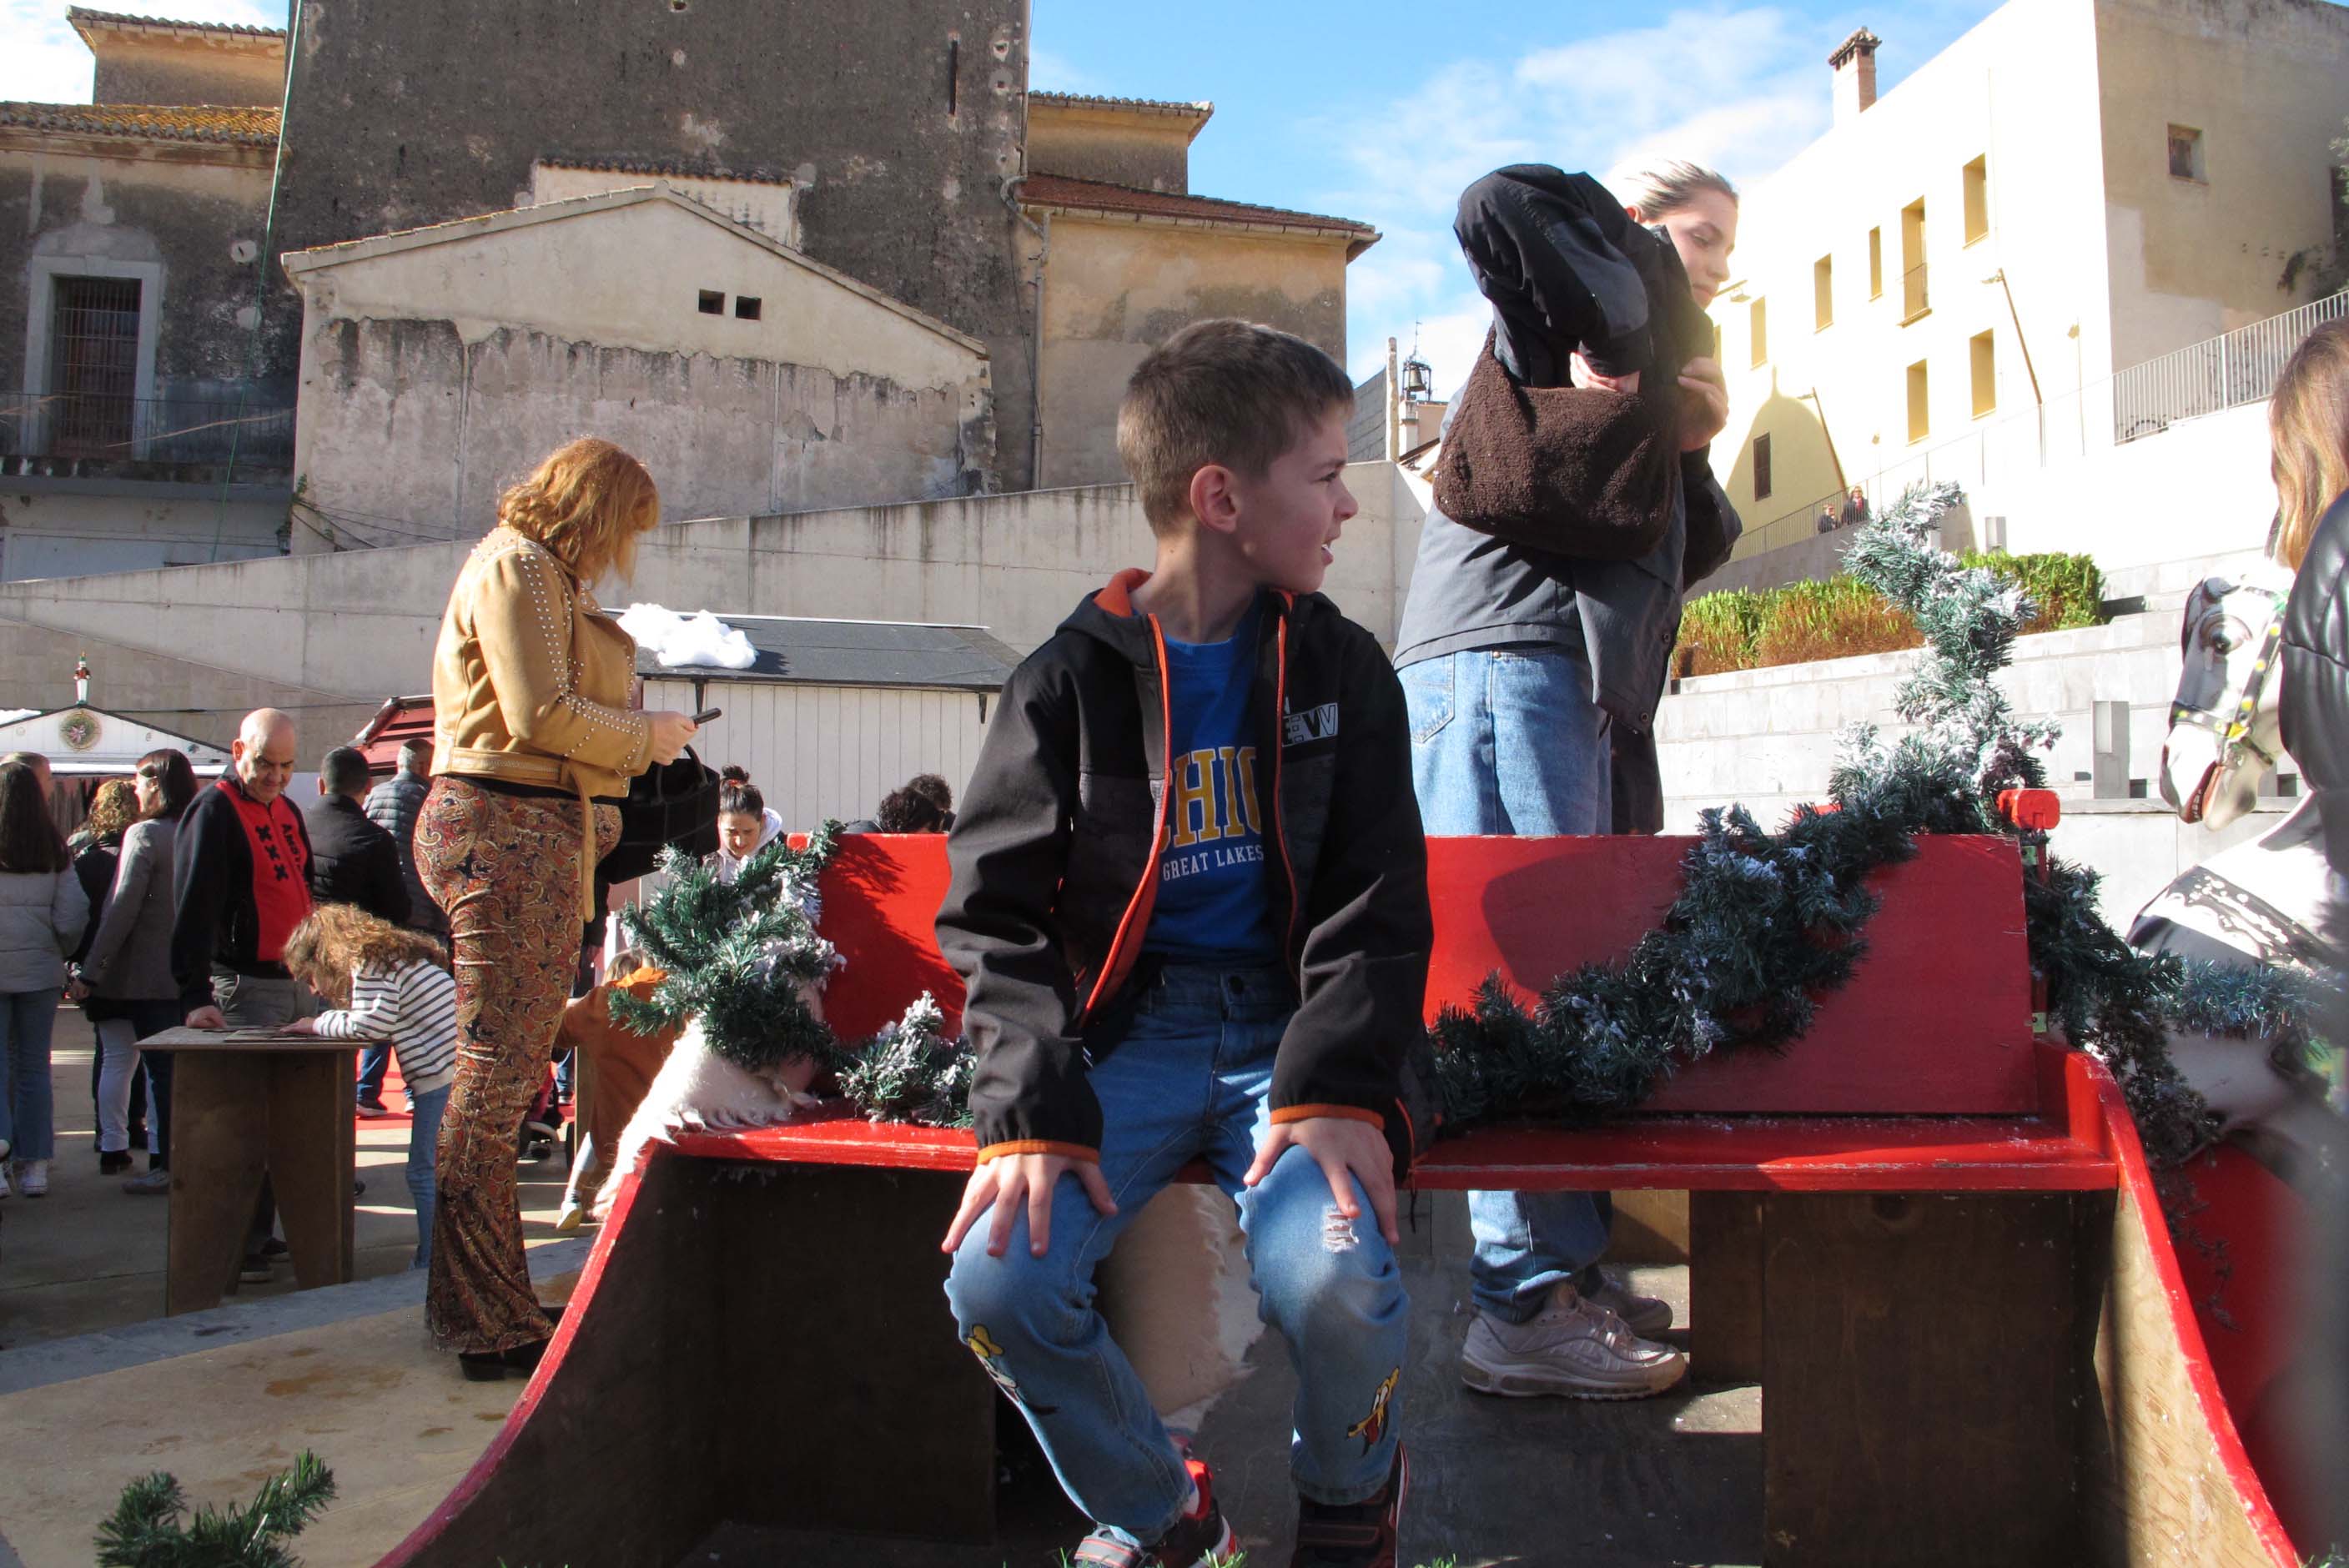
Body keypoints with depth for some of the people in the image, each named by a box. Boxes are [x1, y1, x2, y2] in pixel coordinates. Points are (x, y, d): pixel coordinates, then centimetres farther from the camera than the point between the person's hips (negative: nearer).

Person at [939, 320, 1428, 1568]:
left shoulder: (1340, 669, 7)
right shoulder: (1072, 678, 1)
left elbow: (1379, 900, 2)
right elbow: (997, 911, 0)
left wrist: (1337, 1086, -15)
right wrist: (1031, 1108, -15)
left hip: (1285, 1029, 0)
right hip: (1124, 1029, 0)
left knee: (1339, 1282, -26)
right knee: (998, 1278, -22)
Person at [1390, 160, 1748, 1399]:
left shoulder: (1653, 357, 33)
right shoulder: (1616, 268, 10)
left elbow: (1682, 557, 22)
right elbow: (1503, 204, -15)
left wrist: (1689, 455, 4)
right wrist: (1615, 346, -8)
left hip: (1587, 682, 10)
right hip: (1506, 655, -10)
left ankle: (1568, 1268, 16)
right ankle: (1525, 1307, -7)